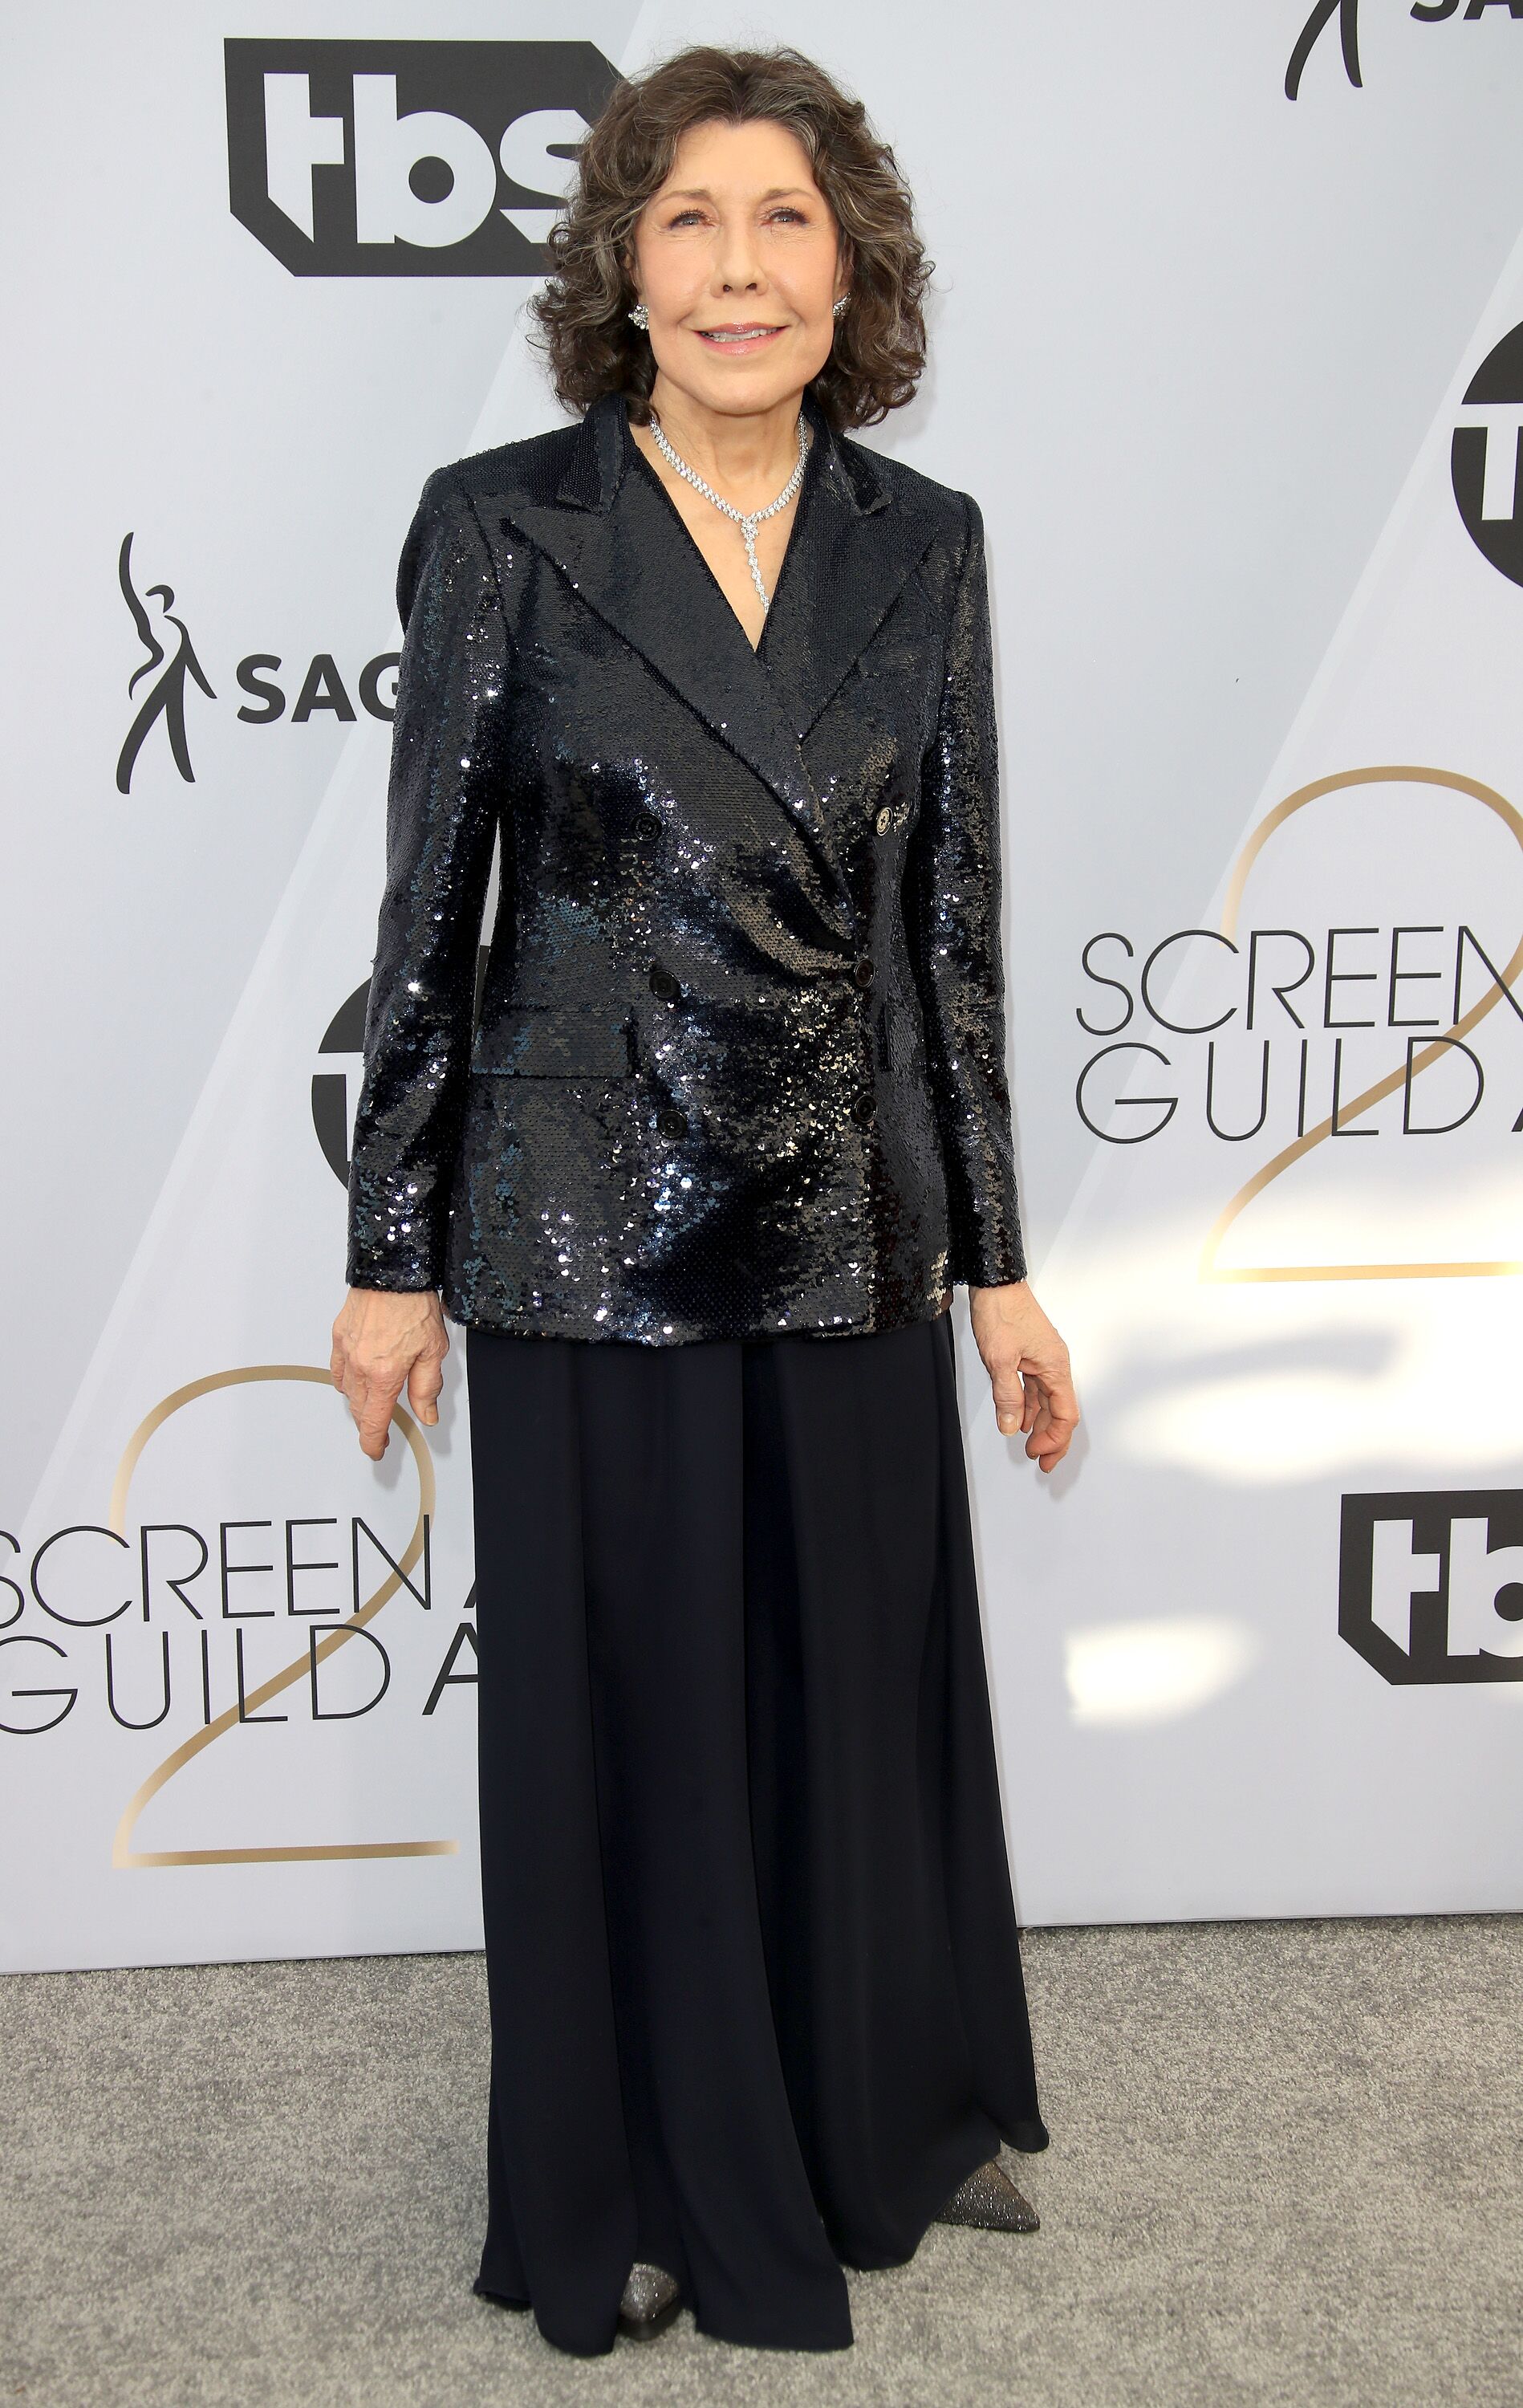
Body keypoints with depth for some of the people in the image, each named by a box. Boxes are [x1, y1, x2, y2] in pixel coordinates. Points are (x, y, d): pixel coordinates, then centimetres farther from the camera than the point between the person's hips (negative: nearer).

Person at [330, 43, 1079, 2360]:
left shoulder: (922, 541, 4)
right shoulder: (504, 524, -6)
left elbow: (951, 920, 5)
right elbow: (430, 903, -3)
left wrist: (998, 1258, 5)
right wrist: (390, 1254, -3)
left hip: (852, 1223, 3)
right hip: (589, 1225, -3)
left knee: (872, 1685, 15)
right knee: (623, 1712, 10)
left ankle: (894, 2115, 41)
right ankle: (638, 2187, 33)